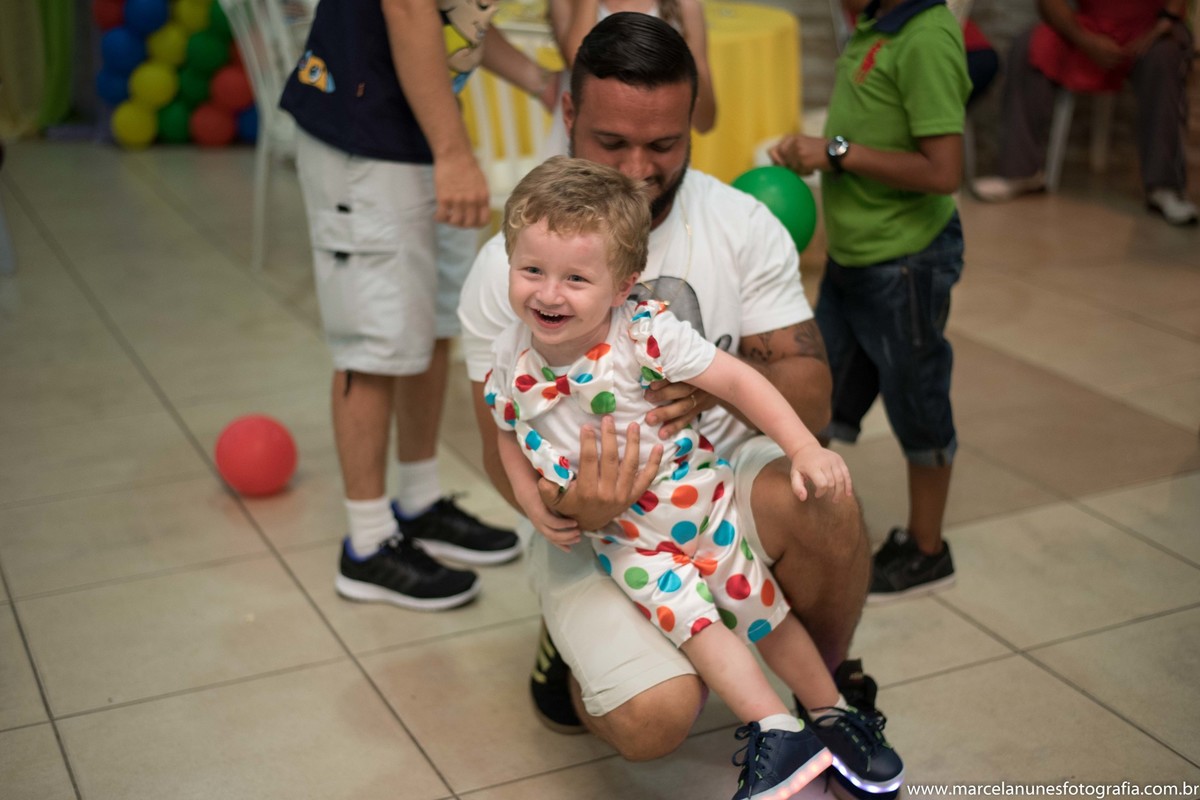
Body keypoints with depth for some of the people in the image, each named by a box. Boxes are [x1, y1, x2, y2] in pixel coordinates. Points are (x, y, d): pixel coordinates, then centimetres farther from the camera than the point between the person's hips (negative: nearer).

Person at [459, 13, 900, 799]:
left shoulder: (743, 225, -7)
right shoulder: (508, 268, -13)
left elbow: (813, 397, -10)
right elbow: (504, 447, -8)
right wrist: (564, 506, -32)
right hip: (591, 518, -2)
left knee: (822, 503, -33)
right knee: (655, 719, -26)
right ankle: (575, 647, 14)